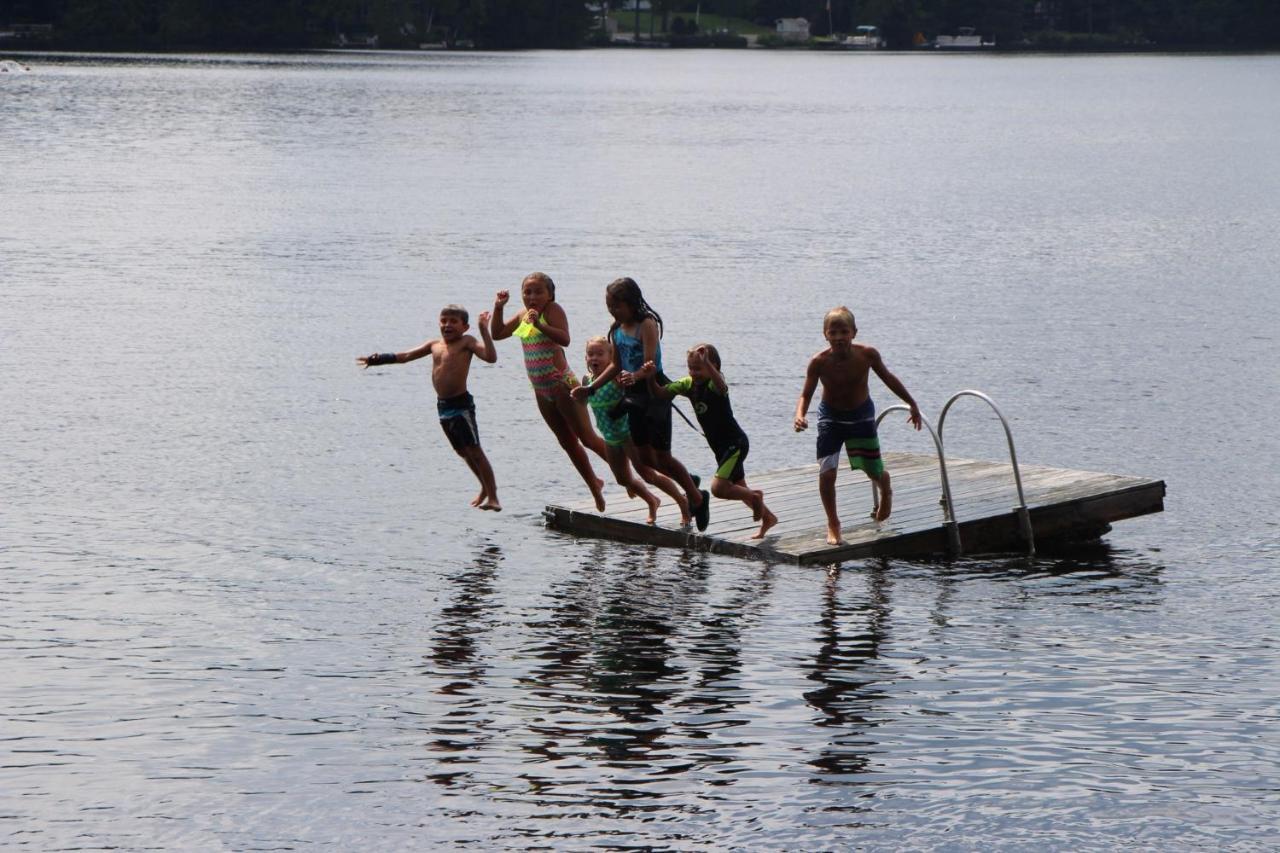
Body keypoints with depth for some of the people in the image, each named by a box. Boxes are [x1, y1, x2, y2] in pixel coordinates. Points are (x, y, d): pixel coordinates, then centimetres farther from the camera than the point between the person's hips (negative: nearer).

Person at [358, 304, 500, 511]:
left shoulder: (467, 342, -7)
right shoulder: (435, 344, 13)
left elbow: (490, 356, -21)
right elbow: (405, 356, 20)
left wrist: (484, 331, -27)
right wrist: (378, 359, 14)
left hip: (461, 404, -7)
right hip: (443, 406, 7)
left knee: (474, 450, -8)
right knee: (462, 451, 15)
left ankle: (492, 497, -5)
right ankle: (485, 488, 30)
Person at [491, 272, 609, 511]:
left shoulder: (553, 310, -14)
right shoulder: (523, 315, 9)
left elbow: (564, 339, -29)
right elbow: (497, 334, 14)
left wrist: (540, 325, -42)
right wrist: (498, 308, 1)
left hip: (562, 385, -8)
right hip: (541, 391, 8)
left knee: (587, 438, -9)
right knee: (567, 442, 14)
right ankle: (595, 486, 26)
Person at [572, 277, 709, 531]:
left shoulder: (647, 325, -17)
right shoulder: (616, 329, 5)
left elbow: (651, 366, -26)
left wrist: (635, 376, -46)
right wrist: (591, 388, 13)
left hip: (654, 391, -8)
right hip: (634, 395, 8)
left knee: (662, 456, -3)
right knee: (645, 457, 11)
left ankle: (698, 498, 16)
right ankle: (689, 483, 31)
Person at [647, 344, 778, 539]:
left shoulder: (714, 385, -21)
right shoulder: (688, 384, 1)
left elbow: (721, 386, -47)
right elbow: (660, 393, -3)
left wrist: (705, 362, -60)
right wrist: (651, 378, -23)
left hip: (735, 443, -9)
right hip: (722, 447, 9)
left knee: (718, 488, -19)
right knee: (738, 488, 19)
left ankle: (755, 496, 5)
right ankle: (768, 518, 38)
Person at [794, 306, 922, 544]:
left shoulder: (867, 354, -21)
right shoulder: (819, 362, -24)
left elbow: (888, 379, -5)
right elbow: (806, 395, -17)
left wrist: (912, 405, 5)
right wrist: (800, 416, -39)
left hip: (861, 415, 1)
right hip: (830, 417, -1)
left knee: (874, 471, 3)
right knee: (827, 473, -13)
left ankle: (885, 490, 42)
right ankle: (833, 525, 7)